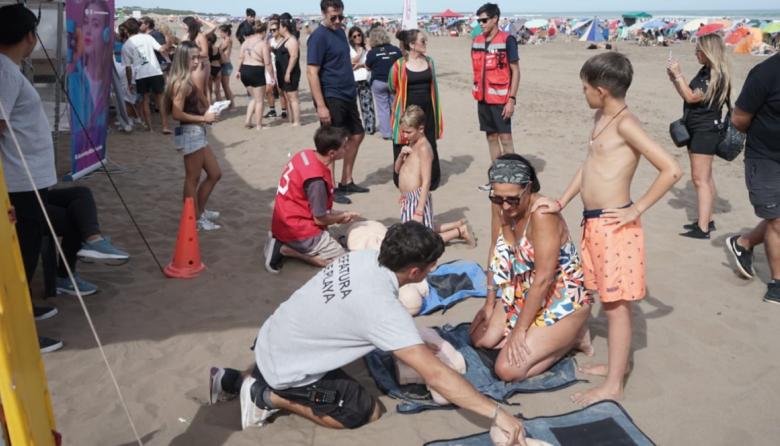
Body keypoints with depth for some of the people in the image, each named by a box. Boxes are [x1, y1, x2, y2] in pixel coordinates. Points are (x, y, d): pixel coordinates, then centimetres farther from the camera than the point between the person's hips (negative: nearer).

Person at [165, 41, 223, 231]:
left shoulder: (191, 80, 11)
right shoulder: (181, 83, -16)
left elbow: (203, 106, 7)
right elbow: (177, 114, -22)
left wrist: (201, 83, 2)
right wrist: (203, 118, -18)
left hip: (198, 132, 10)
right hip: (190, 133, -10)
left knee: (215, 174, 17)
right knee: (193, 178, 2)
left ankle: (200, 211, 30)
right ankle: (195, 219, 14)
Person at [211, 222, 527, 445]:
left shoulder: (364, 257, -9)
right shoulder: (383, 308, -31)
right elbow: (436, 375, -32)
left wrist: (419, 345, 10)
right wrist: (497, 414, -26)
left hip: (271, 339, 8)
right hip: (285, 368, -8)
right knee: (366, 412, 3)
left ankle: (234, 380, 27)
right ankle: (270, 397, 3)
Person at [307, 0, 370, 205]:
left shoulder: (340, 32, 11)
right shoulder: (318, 36, -14)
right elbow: (312, 72, -19)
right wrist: (320, 106, -24)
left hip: (348, 95, 9)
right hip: (331, 98, -9)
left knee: (357, 135, 15)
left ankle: (346, 182, 26)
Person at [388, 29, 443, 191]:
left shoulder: (429, 62, 5)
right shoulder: (399, 64, -9)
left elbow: (433, 86, 13)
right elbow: (392, 88, -1)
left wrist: (436, 112, 11)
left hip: (427, 111, 4)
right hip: (406, 111, -4)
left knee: (429, 145, 10)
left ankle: (431, 180, 22)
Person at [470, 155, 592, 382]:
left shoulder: (543, 214, -30)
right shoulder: (499, 206, -8)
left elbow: (543, 280, -27)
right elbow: (496, 252, 5)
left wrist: (520, 329, -19)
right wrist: (489, 303, 7)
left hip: (563, 300, -8)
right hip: (524, 293, 8)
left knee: (507, 369, -14)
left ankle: (572, 336, 5)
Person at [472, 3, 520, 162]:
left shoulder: (507, 40, -9)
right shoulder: (477, 41, 8)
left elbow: (515, 71, -10)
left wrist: (512, 99, -16)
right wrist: (477, 92, 13)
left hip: (501, 98, -6)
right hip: (483, 98, 6)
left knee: (505, 138, -4)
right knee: (491, 137, 10)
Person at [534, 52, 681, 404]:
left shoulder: (625, 124, -16)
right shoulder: (601, 118, 11)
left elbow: (671, 169, -19)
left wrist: (636, 209, -16)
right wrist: (561, 203, 12)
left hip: (614, 226, -9)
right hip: (593, 223, 9)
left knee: (616, 304, 1)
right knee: (609, 300, 19)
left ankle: (613, 385, 12)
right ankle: (617, 364, 34)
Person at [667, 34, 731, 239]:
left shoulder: (717, 76, -18)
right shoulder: (705, 72, 10)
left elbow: (691, 97, -20)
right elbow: (688, 95, 14)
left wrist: (678, 74, -17)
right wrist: (674, 78, 4)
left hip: (706, 131, -10)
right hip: (697, 130, 10)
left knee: (700, 179, -11)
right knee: (705, 178, 15)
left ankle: (702, 228, -10)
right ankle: (706, 220, 25)